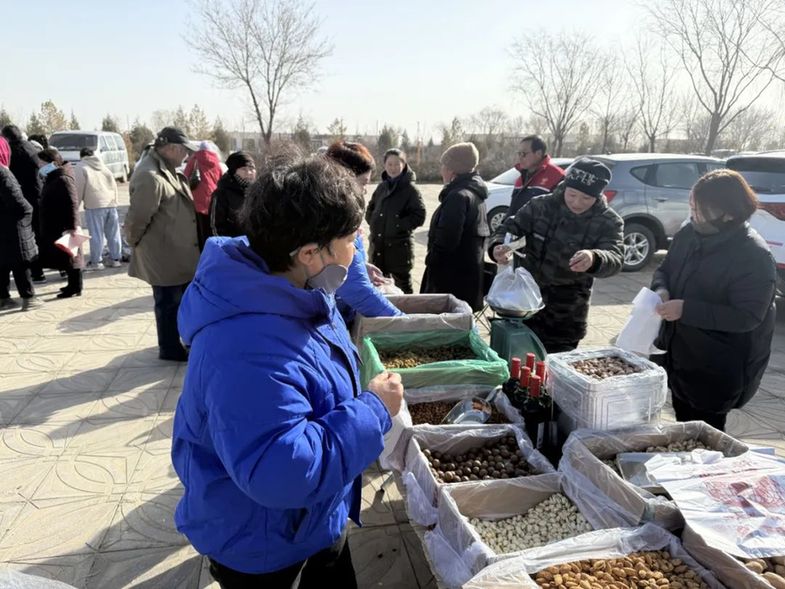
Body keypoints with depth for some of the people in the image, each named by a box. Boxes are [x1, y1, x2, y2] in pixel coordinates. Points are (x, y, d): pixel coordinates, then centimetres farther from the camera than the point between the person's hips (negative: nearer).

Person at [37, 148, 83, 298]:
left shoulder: (63, 179, -18)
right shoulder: (52, 178, 14)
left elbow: (72, 204, -24)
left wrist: (72, 226, -28)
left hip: (64, 227, -10)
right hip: (54, 226, 10)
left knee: (70, 257, -3)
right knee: (64, 256, 15)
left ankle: (76, 288, 4)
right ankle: (72, 284, 25)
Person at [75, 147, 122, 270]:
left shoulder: (81, 168, 3)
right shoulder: (103, 166, 20)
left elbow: (79, 189, -1)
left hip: (94, 205, -5)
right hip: (111, 202, 5)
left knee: (96, 234, -2)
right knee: (113, 233, 9)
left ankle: (96, 262, 1)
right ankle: (115, 259, 14)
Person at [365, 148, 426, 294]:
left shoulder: (410, 189, -8)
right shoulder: (382, 186, 9)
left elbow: (419, 216, -14)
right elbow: (370, 209, 21)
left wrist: (398, 225, -16)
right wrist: (374, 222, 4)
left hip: (399, 246, -6)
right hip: (377, 244, 6)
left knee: (402, 286, 6)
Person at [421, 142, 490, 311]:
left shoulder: (458, 196, -18)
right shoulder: (475, 194, 13)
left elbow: (446, 239, -24)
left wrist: (431, 260, -7)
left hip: (453, 279, -10)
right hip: (469, 274, 10)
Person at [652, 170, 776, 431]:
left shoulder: (755, 256, -22)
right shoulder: (690, 233, 0)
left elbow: (747, 316, -24)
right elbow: (665, 269, 12)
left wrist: (686, 310, -30)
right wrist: (662, 290, -11)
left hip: (719, 369, -7)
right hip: (678, 356, 7)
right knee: (684, 429, 22)